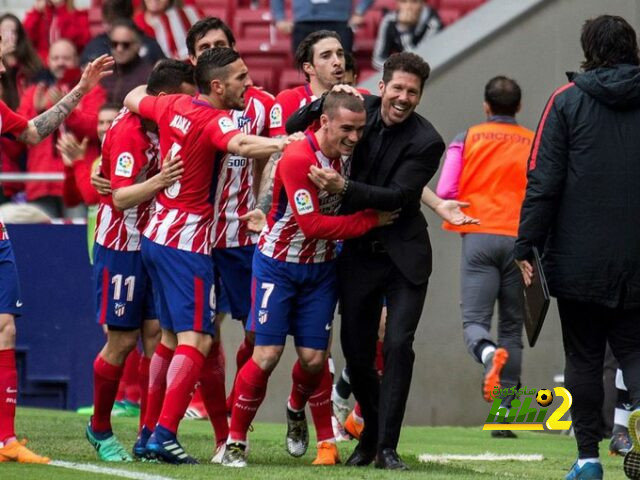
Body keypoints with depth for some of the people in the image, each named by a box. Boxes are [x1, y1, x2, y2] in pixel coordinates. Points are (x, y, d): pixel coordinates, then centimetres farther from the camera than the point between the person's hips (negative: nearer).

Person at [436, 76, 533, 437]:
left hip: (478, 236, -1)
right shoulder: (535, 144, 6)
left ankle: (489, 353, -39)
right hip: (520, 240, 1)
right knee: (512, 326, 9)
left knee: (475, 319, -1)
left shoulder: (466, 140, 6)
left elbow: (445, 192, -1)